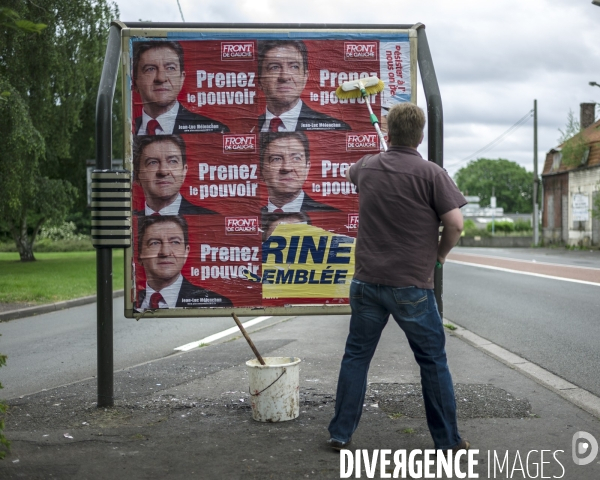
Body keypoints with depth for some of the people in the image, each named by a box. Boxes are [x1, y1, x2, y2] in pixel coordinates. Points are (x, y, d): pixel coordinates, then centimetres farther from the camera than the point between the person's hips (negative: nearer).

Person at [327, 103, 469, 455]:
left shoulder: (367, 167, 5)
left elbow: (349, 175, 29)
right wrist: (440, 254, 6)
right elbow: (455, 224, -13)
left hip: (367, 281, 4)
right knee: (433, 362, 8)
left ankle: (341, 434, 18)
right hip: (412, 285, -4)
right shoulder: (430, 174, -11)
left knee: (356, 357, 13)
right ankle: (448, 441, 16)